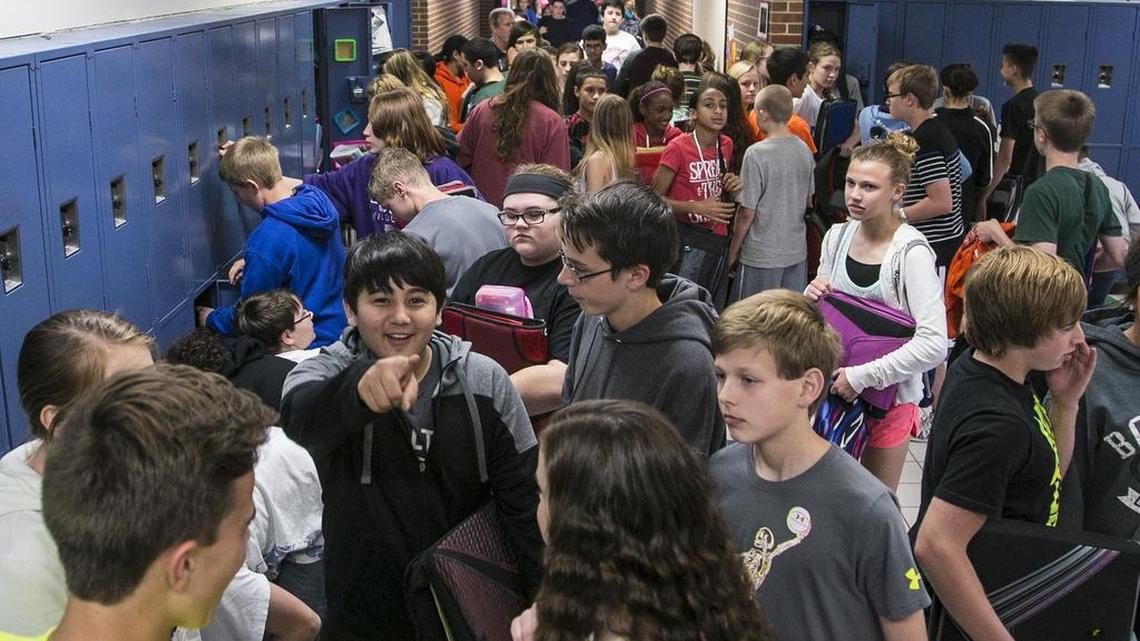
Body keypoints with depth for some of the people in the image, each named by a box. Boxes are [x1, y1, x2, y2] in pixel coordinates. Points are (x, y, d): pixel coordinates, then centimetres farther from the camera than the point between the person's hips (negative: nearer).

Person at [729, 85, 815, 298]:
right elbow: (808, 202, 12)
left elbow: (747, 213, -14)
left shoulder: (756, 154, -18)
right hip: (797, 252, 6)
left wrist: (733, 251, -2)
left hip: (762, 255, -6)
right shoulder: (804, 150, 1)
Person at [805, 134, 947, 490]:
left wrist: (862, 375, -23)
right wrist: (811, 297, -10)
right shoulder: (837, 236, 0)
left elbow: (934, 343, -25)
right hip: (836, 386, 5)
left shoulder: (911, 252, -19)